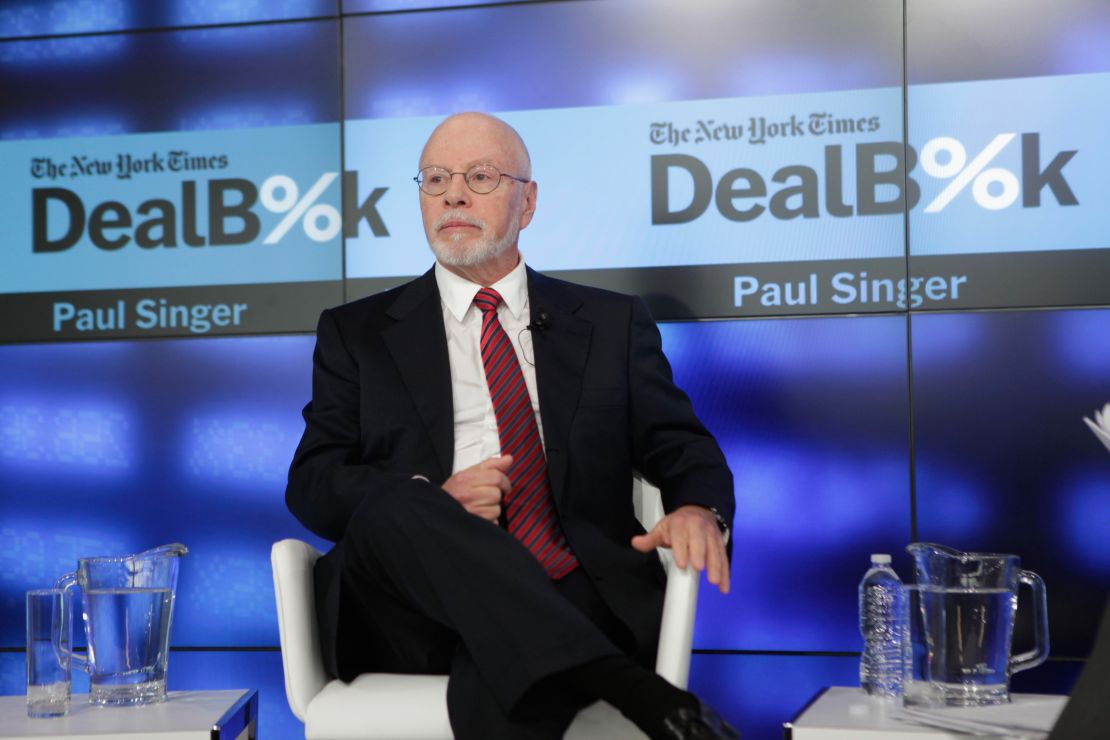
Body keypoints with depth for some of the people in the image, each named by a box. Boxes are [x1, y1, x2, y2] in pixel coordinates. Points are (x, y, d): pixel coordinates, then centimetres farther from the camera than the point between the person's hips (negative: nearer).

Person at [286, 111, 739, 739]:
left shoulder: (612, 323, 20)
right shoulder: (357, 333, 18)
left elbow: (682, 446, 14)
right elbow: (310, 482, 9)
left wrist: (699, 508, -12)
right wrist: (429, 499, -12)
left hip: (574, 598, -2)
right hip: (421, 607, 3)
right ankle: (628, 689, -42)